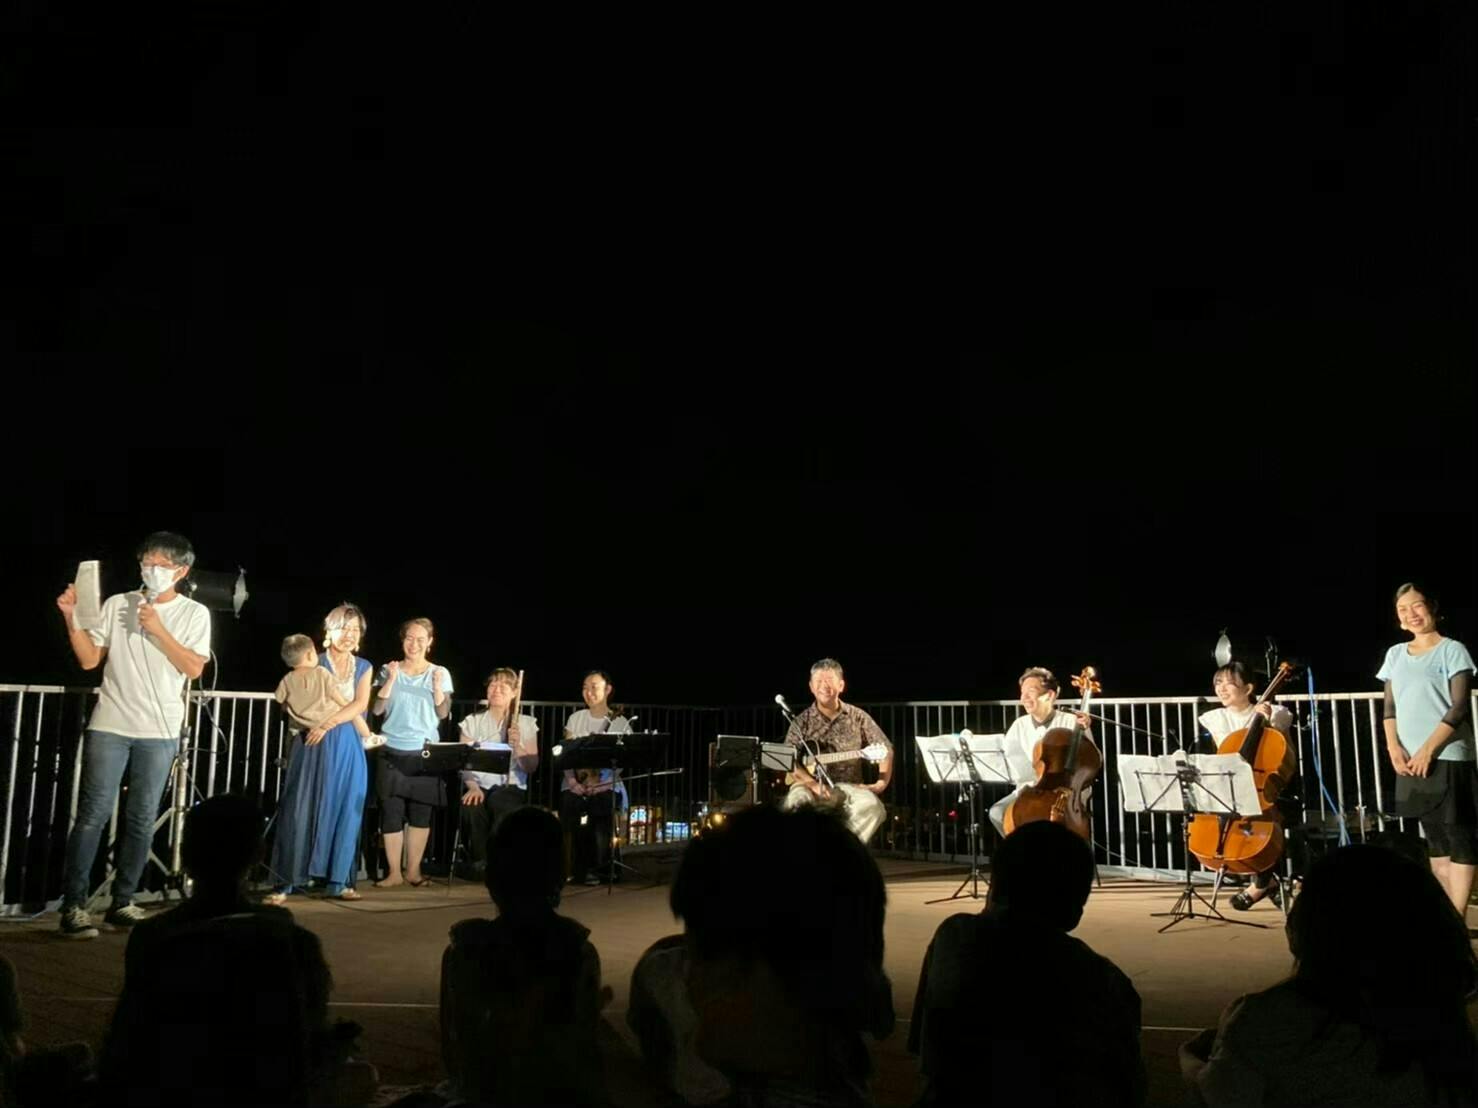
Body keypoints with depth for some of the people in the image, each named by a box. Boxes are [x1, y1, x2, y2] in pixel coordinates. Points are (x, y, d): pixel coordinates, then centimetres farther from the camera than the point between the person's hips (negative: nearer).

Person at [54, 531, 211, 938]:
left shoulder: (195, 613, 3)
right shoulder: (117, 604, 5)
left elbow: (194, 668, -6)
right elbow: (89, 660, 3)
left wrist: (158, 630, -13)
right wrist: (72, 619, -9)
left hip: (160, 732, 1)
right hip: (109, 726, 0)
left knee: (141, 820, 6)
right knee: (93, 815, -4)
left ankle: (122, 903, 16)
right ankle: (73, 906, 1)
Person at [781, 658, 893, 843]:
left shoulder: (858, 717, 6)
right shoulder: (802, 721, 4)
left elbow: (886, 749, 8)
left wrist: (882, 783, -6)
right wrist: (814, 785, -19)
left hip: (848, 786, 1)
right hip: (810, 784, -1)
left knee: (872, 806, -31)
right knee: (795, 802, -35)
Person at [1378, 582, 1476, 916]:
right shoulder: (1395, 654, 13)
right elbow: (1390, 706, 12)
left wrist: (1428, 749, -16)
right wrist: (1394, 746, -3)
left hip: (1448, 758, -5)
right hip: (1410, 760, 6)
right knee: (1435, 839, 11)